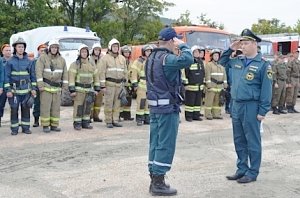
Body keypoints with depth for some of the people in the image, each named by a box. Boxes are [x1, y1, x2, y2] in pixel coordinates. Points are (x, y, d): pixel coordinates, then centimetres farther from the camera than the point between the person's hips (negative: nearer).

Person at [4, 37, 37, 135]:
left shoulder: (29, 61, 6)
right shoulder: (10, 61, 0)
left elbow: (32, 75, 10)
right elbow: (7, 76, -2)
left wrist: (33, 88, 3)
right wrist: (8, 90, -8)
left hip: (26, 90, 2)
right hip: (14, 90, -2)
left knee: (26, 109, 4)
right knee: (14, 110, 0)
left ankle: (26, 127, 14)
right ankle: (14, 129, 9)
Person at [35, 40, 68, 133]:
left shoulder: (62, 60, 13)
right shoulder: (42, 58, -1)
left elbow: (65, 73, 13)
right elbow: (39, 72, -7)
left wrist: (65, 86, 7)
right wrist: (40, 85, -14)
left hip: (57, 87, 4)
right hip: (46, 86, -4)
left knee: (56, 107, 5)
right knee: (45, 106, -4)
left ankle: (54, 125, 12)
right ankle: (45, 126, 2)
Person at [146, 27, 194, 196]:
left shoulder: (151, 58, 13)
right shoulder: (167, 58, -17)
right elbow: (188, 60, -31)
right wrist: (182, 45, -17)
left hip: (155, 106, 9)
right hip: (168, 107, -9)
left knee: (156, 143, 12)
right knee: (166, 145, -4)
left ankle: (154, 180, 18)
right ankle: (159, 184, 0)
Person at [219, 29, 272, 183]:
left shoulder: (263, 64, -9)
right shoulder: (237, 60, 9)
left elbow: (266, 89, -11)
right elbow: (222, 62, 29)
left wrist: (262, 111, -14)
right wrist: (230, 49, 11)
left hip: (251, 107, -7)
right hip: (236, 105, 7)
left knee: (252, 141, 3)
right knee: (239, 140, 13)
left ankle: (252, 172, 12)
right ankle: (242, 169, 25)